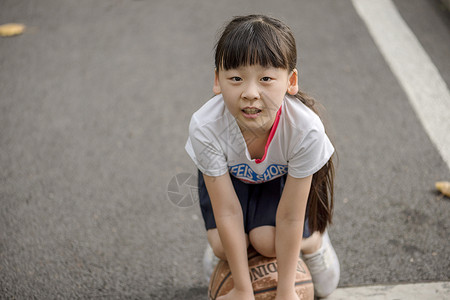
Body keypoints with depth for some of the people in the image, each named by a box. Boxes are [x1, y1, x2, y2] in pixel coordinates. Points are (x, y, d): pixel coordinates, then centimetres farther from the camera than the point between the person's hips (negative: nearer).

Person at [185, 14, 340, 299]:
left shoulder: (305, 129, -40)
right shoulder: (205, 127, -38)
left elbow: (289, 216, -30)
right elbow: (228, 211, -29)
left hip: (283, 175, 0)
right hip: (228, 173, 1)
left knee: (267, 241, -21)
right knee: (224, 246, -16)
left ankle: (314, 242, 13)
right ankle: (217, 247, 22)